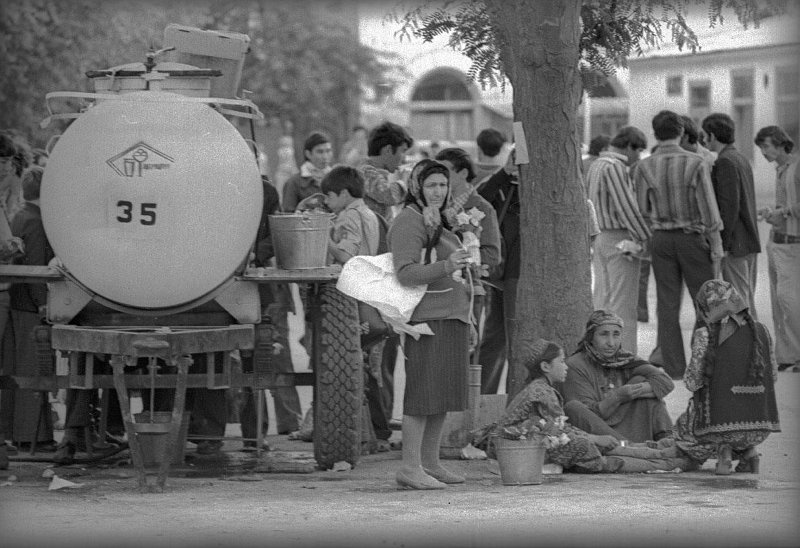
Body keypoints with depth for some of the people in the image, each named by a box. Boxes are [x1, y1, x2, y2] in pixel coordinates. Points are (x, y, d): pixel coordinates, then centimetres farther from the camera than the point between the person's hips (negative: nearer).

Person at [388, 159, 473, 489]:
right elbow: (405, 273, -20)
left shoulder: (438, 221, 19)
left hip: (452, 315, 10)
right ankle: (410, 468, -12)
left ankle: (430, 462, 15)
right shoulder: (408, 222, -11)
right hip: (429, 318, -10)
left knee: (445, 393, 10)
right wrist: (446, 267, -31)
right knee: (423, 393, -11)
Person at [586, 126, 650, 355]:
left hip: (599, 239, 9)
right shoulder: (615, 167, -15)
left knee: (601, 300, 12)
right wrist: (646, 238, -15)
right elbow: (627, 208, -19)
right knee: (623, 302, -7)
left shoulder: (595, 166, 15)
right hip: (620, 239, -9)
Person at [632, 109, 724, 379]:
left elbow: (642, 209, 1)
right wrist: (716, 247, -4)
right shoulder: (695, 164, -10)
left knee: (667, 303, 7)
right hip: (692, 236, -3)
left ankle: (673, 365, 7)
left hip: (661, 239, 3)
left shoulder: (643, 167, -3)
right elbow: (709, 209, -9)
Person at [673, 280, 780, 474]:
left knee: (684, 430, 30)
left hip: (720, 421, -4)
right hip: (760, 427, 4)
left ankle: (723, 449, 1)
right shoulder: (761, 332, 3)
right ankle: (748, 450, 11)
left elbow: (692, 382, -6)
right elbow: (772, 376, 12)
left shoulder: (704, 336, -10)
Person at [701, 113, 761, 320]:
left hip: (735, 244, -9)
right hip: (751, 242, 9)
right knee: (748, 303, 13)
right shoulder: (742, 160, 15)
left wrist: (722, 245, -19)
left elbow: (729, 207, -20)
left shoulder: (725, 163, -14)